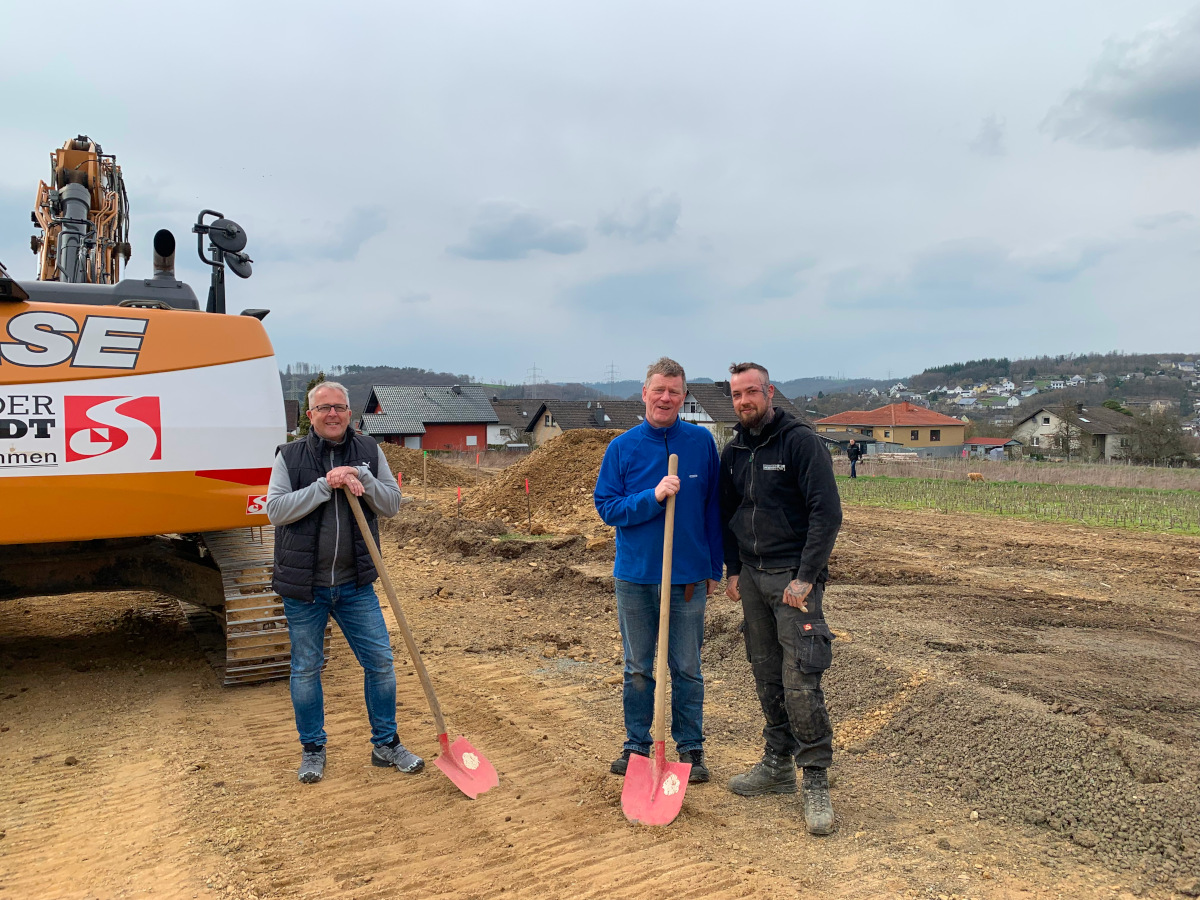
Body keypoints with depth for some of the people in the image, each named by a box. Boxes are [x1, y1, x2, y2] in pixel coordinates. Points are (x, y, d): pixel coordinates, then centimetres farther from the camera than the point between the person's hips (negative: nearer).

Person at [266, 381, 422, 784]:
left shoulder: (369, 452, 2)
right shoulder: (290, 456, -3)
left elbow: (392, 503, 0)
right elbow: (275, 510, -12)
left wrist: (363, 480, -18)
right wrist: (324, 485, -21)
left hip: (355, 585, 2)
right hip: (304, 586, -1)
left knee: (380, 662, 5)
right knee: (306, 669, 11)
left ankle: (386, 744, 23)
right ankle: (312, 749, 30)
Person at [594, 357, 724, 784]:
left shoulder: (701, 441, -1)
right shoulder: (623, 447, -2)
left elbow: (713, 508, 4)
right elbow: (606, 507, -4)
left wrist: (714, 568, 5)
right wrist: (653, 497, -19)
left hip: (688, 576, 0)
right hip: (635, 574, 1)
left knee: (687, 669, 10)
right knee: (637, 668, 13)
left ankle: (691, 748, 26)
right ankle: (636, 745, 28)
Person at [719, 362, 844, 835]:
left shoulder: (801, 440, -10)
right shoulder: (734, 451, 10)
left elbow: (827, 512, -14)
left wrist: (806, 577, -17)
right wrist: (733, 570, 12)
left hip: (793, 577, -6)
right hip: (752, 576, 6)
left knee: (800, 682, -9)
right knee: (767, 677, 13)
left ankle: (816, 783, 4)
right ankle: (777, 766, 26)